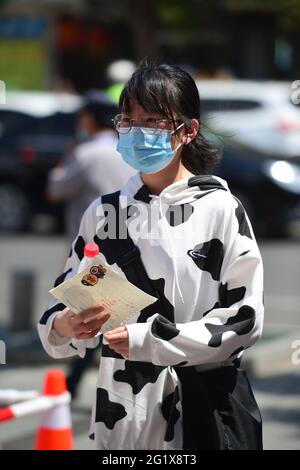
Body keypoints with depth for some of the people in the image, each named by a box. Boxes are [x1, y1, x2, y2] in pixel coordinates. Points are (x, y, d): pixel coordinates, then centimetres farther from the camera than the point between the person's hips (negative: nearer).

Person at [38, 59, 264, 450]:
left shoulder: (220, 208, -6)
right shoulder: (103, 213, 5)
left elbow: (245, 319, -10)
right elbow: (65, 306, 7)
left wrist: (148, 340, -17)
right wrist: (64, 327, -16)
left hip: (206, 409, -3)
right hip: (123, 416, 3)